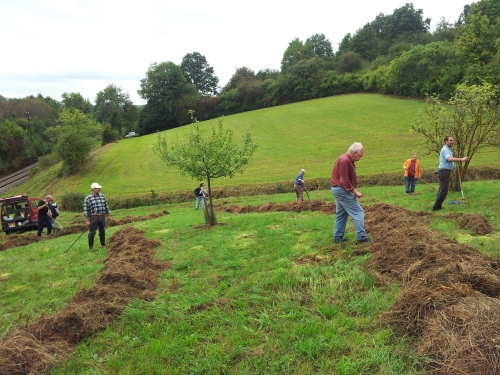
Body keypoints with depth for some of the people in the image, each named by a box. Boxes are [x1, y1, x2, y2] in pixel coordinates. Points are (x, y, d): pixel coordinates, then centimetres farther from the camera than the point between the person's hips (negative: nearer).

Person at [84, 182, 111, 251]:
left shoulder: (102, 196, 8)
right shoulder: (88, 198, -7)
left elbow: (106, 206, 15)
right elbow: (86, 210, -8)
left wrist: (108, 215, 13)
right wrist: (87, 220, -11)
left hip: (102, 217, 4)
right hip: (93, 218, -4)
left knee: (102, 232, 13)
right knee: (92, 233, 1)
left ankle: (103, 244, 27)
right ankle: (90, 247, 13)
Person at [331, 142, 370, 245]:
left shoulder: (348, 160, 13)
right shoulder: (345, 161, -19)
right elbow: (344, 180, -24)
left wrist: (353, 190, 10)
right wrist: (355, 192, -20)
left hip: (338, 190, 11)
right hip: (342, 190, -11)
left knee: (341, 214, 15)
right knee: (358, 212, -7)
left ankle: (338, 237, 20)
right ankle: (361, 237, -5)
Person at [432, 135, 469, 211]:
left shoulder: (448, 149, 19)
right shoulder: (445, 149, -15)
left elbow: (449, 159, 24)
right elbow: (449, 159, -34)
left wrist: (453, 154, 8)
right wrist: (461, 159, -45)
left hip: (444, 172, 11)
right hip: (444, 171, -11)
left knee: (442, 190, 15)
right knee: (444, 191, -9)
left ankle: (437, 206, 22)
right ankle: (436, 207, -6)